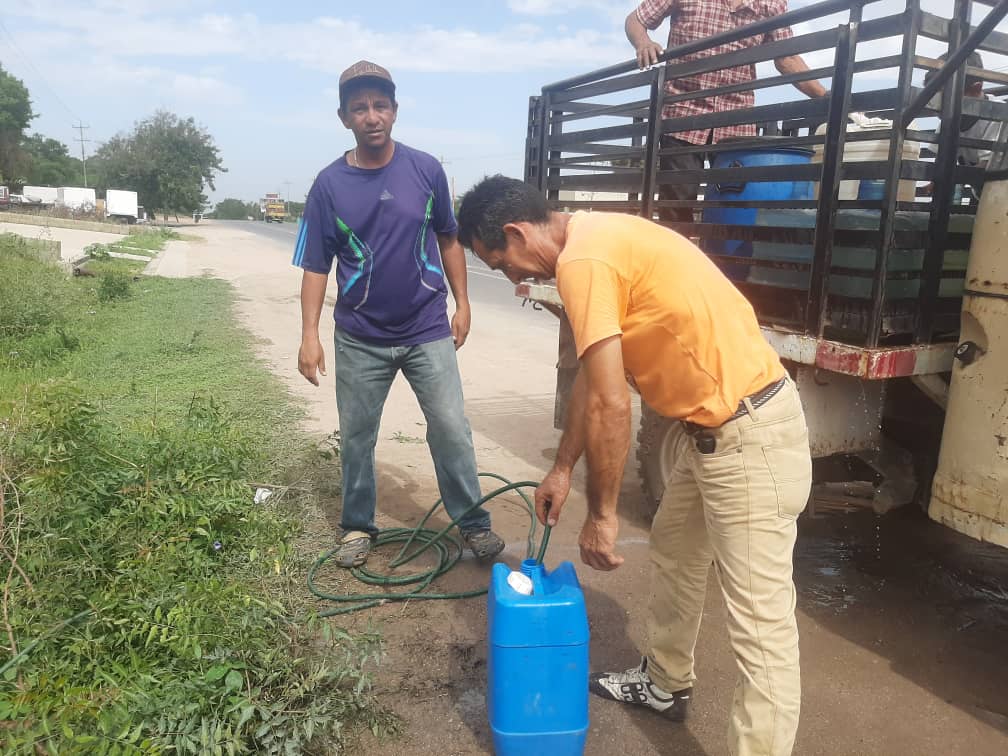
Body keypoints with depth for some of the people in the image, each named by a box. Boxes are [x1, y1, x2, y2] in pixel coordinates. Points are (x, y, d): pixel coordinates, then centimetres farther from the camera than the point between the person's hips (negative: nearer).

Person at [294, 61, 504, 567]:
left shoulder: (426, 170, -3)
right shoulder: (329, 185, -5)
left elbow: (448, 240, 8)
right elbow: (316, 266, -3)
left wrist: (462, 303, 4)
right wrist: (309, 335, -11)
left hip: (428, 330, 0)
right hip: (360, 338, 1)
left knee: (451, 429, 0)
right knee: (357, 435, 11)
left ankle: (472, 521, 17)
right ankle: (358, 526, 29)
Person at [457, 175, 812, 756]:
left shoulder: (582, 260, -21)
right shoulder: (593, 240, 11)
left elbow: (611, 406, -22)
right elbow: (591, 377, 17)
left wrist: (602, 514, -11)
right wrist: (563, 468, 21)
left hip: (750, 434, -11)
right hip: (712, 422, 11)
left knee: (760, 619, -3)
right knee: (673, 551, 25)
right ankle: (666, 683, 46)